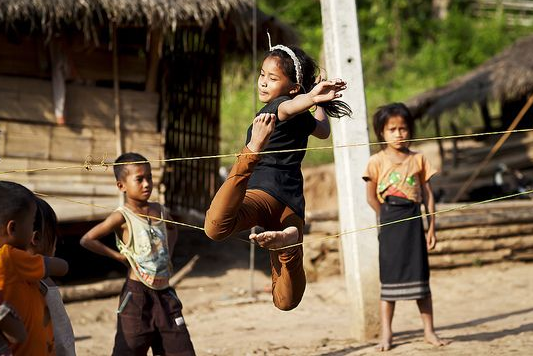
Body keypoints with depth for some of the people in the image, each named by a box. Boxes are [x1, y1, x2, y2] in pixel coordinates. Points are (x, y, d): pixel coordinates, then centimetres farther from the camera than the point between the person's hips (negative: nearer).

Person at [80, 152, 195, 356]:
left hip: (165, 293, 6)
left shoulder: (159, 212, 7)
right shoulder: (122, 217, -11)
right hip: (137, 293, -6)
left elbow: (172, 229, 31)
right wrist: (118, 256, -11)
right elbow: (87, 240, -17)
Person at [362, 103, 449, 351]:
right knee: (389, 279, 2)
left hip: (414, 221, 2)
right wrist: (388, 218, 0)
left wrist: (431, 228, 2)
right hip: (390, 224, -2)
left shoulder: (418, 159, 5)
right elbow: (371, 196, 1)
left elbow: (428, 195, 6)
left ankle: (429, 331, 13)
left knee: (420, 277, 6)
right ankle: (386, 334, 6)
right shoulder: (377, 161, -2)